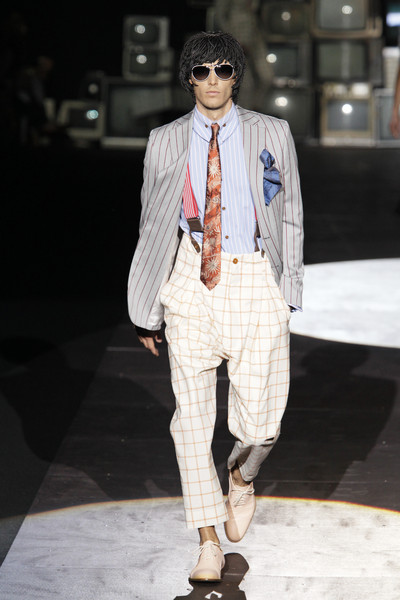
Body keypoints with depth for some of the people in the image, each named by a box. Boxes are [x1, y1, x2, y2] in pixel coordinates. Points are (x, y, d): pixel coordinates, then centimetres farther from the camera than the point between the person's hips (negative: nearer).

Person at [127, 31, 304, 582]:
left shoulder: (272, 135, 6)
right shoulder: (166, 142, 7)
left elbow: (290, 217, 9)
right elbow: (152, 225, 11)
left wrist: (287, 293, 4)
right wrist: (147, 309, 10)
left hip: (254, 280, 0)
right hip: (191, 281, 1)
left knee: (259, 420, -1)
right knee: (192, 413, 0)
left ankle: (241, 478, 36)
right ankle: (209, 541, 14)